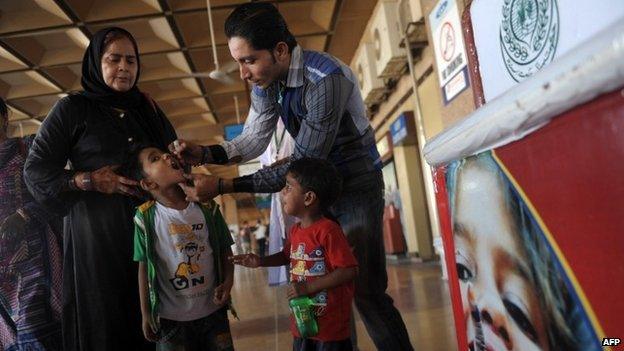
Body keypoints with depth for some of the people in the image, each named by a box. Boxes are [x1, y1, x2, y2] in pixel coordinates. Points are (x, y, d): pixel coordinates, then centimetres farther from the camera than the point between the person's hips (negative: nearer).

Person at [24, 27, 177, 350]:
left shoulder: (148, 109, 15)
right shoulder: (72, 109, 2)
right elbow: (35, 170, -1)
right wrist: (89, 180, -14)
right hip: (97, 231, -3)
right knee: (104, 324, 2)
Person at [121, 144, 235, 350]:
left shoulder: (207, 208, -4)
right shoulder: (146, 218, -10)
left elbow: (225, 251, 4)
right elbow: (144, 267, -4)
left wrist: (227, 283, -10)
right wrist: (146, 314, 0)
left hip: (213, 311, 2)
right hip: (171, 318, -2)